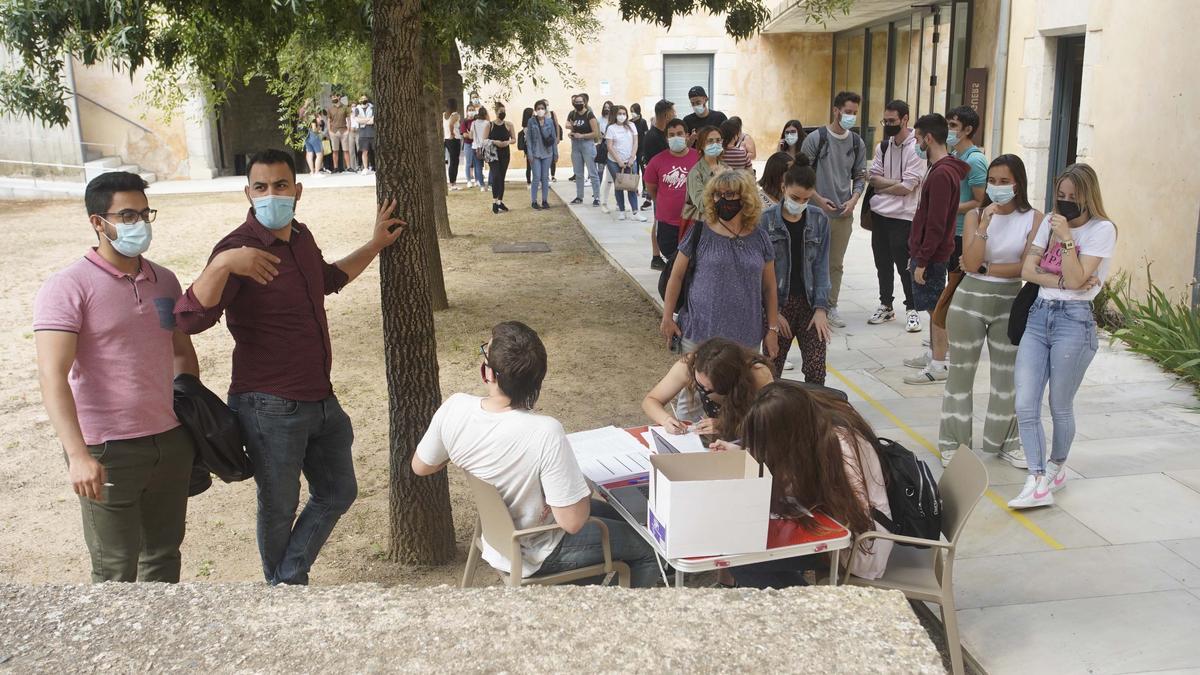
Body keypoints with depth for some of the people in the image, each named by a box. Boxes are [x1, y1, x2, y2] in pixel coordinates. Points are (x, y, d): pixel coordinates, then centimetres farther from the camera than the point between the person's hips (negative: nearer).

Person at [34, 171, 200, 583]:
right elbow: (53, 376, -20)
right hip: (107, 452, -6)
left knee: (164, 554, 17)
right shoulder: (68, 287, -12)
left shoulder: (165, 280, 7)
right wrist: (77, 454, -29)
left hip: (172, 441, 6)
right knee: (116, 569, 4)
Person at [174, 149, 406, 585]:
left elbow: (328, 279, 28)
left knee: (338, 492, 18)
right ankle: (281, 584, 37)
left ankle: (289, 578, 32)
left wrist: (376, 245, 27)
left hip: (320, 399, 8)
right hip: (271, 408, -7)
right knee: (279, 507, 12)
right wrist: (222, 264, -44)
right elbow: (190, 320, -31)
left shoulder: (301, 236, 5)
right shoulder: (238, 250, -19)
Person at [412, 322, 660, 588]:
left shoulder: (454, 408, -22)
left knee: (616, 515, 26)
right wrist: (584, 489, -11)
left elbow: (420, 467, -3)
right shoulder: (546, 434, -38)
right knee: (649, 549, 11)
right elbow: (572, 522, -30)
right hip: (533, 554, -6)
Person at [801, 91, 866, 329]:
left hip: (844, 214, 4)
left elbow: (860, 176, 14)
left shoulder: (857, 143, 7)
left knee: (836, 264, 10)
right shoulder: (816, 138, -6)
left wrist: (853, 200, -3)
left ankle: (831, 308, 19)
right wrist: (818, 198, -12)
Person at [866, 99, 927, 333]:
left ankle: (912, 309, 12)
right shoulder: (883, 146, 9)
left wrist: (881, 186, -4)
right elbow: (873, 177, 0)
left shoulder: (916, 148, -12)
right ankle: (886, 306, 26)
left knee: (904, 265, -1)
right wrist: (894, 183, -15)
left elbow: (906, 187, -17)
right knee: (882, 263, 14)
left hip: (902, 217, -6)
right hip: (879, 213, 6)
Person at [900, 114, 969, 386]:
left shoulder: (941, 174, -20)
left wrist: (922, 261, -20)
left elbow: (936, 225, -23)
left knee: (935, 308, -2)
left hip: (932, 256, -10)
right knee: (935, 307, 16)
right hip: (927, 253, 10)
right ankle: (934, 355, 26)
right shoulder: (942, 169, 13)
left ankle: (939, 366, 5)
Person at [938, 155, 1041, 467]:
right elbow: (970, 263, -14)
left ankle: (1005, 441, 27)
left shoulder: (1033, 219, -4)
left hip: (1010, 304, 1)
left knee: (1007, 376, 11)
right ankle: (954, 441, 18)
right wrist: (985, 224, -20)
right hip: (970, 301, 0)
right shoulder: (975, 215, -3)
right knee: (961, 373, 7)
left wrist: (984, 268, -13)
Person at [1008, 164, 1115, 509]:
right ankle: (1038, 482, -6)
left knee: (1060, 408, 5)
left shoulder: (1102, 229, -3)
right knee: (1025, 406, -7)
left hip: (1073, 319, -5)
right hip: (1038, 315, 5)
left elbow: (1077, 280, -12)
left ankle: (1057, 466, 29)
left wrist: (1066, 237, -16)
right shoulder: (1049, 222, 14)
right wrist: (1063, 280, -10)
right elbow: (1028, 269, 5)